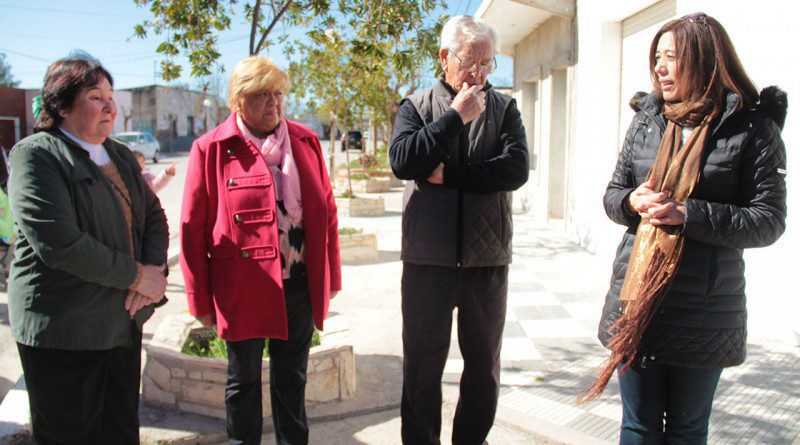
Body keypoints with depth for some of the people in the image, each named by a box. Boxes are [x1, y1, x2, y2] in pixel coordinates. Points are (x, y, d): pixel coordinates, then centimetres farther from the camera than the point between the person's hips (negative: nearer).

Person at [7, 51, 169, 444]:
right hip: (62, 331, -6)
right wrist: (137, 276, -16)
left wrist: (154, 269, -8)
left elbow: (153, 215, 12)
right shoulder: (34, 155, -11)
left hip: (124, 320, 6)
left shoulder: (120, 156, 12)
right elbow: (59, 243, -22)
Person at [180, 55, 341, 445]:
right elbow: (193, 229, -5)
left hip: (300, 283, 3)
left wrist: (331, 277, 8)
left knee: (292, 377, 18)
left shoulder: (306, 142, 5)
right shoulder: (210, 149, -6)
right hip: (243, 288, -3)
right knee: (243, 380, 15)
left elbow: (327, 212, 9)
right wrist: (201, 300, -4)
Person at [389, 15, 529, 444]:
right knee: (422, 364, 10)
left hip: (488, 259, 1)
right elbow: (403, 160, -13)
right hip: (428, 259, -1)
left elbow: (516, 168, -10)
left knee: (484, 365, 13)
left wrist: (446, 174, -12)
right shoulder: (416, 105, 5)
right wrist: (456, 116, -13)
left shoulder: (503, 108, 6)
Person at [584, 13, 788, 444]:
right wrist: (632, 201, -10)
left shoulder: (753, 127, -5)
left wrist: (689, 214, -20)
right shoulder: (647, 119, 8)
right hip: (636, 298, 3)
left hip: (704, 309, -3)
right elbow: (612, 194, 13)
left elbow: (769, 220, -8)